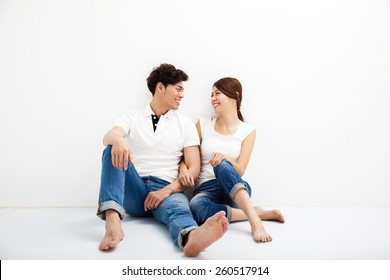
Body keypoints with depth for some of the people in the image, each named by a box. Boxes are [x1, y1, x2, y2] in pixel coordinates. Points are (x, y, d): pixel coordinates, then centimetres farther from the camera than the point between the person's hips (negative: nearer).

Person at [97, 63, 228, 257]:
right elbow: (108, 137, -12)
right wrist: (118, 139, -38)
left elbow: (194, 169, 2)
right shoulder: (131, 118, 10)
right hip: (133, 191, 1)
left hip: (167, 190, -1)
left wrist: (167, 191, -15)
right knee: (114, 150, -24)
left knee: (179, 208, -35)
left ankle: (191, 238, -70)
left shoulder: (185, 124, 10)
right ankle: (112, 221, -43)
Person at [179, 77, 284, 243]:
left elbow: (239, 171, -5)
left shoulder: (248, 131, 4)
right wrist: (184, 169, -14)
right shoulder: (203, 124, 8)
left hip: (235, 191, -1)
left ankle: (255, 221, -42)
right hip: (206, 189, 2)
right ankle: (259, 213, -24)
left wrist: (225, 158, -27)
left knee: (222, 165, -37)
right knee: (196, 207, -38)